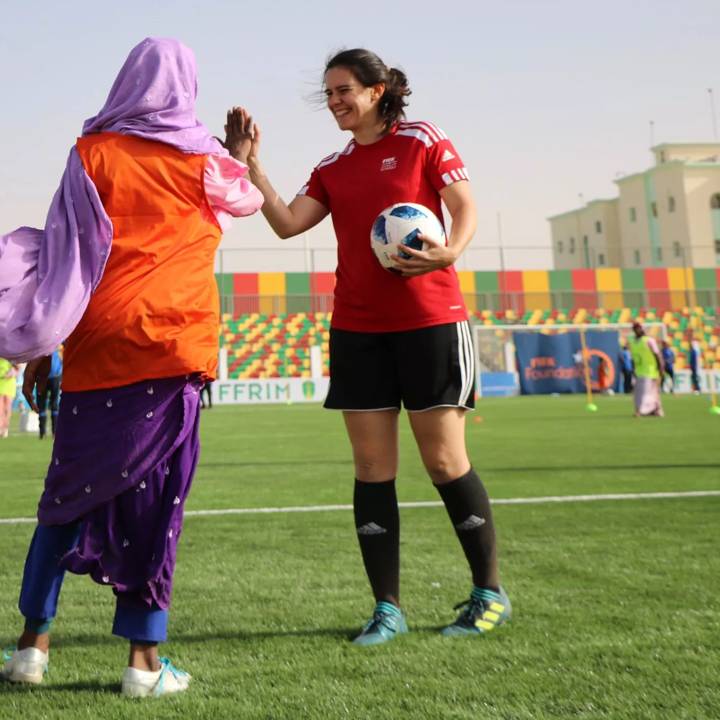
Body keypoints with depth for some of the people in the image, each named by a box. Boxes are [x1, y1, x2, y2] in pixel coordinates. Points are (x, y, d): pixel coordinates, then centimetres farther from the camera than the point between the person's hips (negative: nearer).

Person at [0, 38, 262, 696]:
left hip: (97, 349, 1)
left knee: (71, 494, 13)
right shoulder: (204, 160, 8)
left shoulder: (92, 153, 6)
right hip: (174, 346, -1)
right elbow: (250, 199, 29)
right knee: (153, 498, 2)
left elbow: (61, 254, 2)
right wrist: (243, 157, 47)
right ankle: (146, 659, 5)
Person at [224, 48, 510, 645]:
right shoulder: (332, 168, 15)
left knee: (445, 461, -2)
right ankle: (388, 609, 10)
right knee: (372, 468, 2)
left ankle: (490, 594, 14)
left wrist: (449, 253, -21)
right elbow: (287, 223, 3)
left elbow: (466, 208, -3)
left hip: (429, 321, -4)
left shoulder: (423, 141, 2)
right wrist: (251, 163, -2)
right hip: (357, 330, 5)